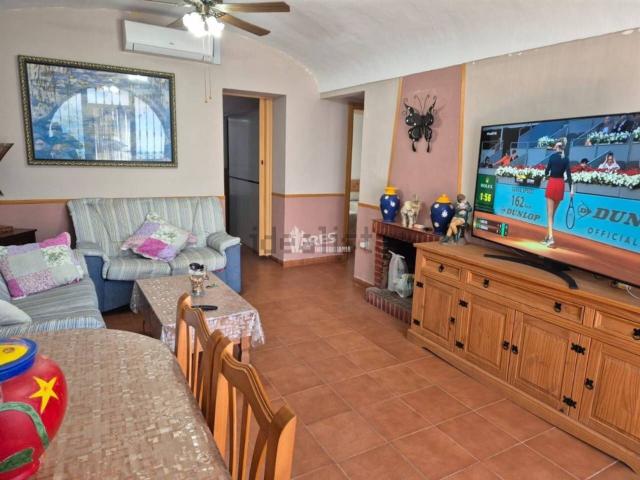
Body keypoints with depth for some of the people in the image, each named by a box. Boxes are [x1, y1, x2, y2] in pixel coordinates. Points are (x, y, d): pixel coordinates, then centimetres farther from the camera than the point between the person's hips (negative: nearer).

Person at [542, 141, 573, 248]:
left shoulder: (552, 156, -3)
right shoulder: (566, 159, 4)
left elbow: (546, 172, -1)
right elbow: (569, 175, -2)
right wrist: (571, 189, -2)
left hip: (551, 184, -3)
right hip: (561, 185, 3)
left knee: (550, 213, -5)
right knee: (553, 213, 13)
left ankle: (551, 238, -18)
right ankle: (547, 237, 20)